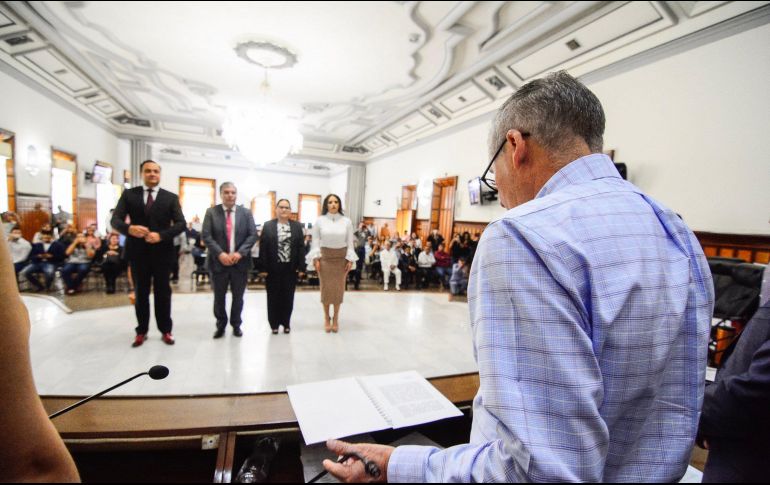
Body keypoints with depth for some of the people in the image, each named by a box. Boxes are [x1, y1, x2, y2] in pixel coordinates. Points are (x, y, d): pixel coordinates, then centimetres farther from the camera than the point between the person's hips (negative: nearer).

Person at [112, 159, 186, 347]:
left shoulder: (171, 197, 3)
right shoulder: (129, 194, 6)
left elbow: (181, 223, -5)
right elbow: (115, 220, -2)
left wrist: (161, 235, -19)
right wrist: (129, 229, -24)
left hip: (162, 251, -1)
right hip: (138, 251, 1)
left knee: (163, 291, 8)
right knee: (140, 292, 12)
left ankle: (165, 330, 19)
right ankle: (141, 331, 24)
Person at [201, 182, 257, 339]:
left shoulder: (246, 213, 5)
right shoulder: (211, 212, 2)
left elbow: (252, 235, -1)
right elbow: (206, 236, -5)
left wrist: (240, 253, -14)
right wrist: (220, 254, -17)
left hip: (240, 261, 1)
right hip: (219, 261, 0)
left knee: (238, 296, 11)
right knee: (219, 297, 10)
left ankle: (236, 325, 27)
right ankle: (221, 325, 27)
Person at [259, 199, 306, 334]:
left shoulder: (297, 226, 5)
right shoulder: (268, 225, 1)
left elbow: (301, 247, 2)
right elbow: (263, 247, -2)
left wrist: (301, 266, -4)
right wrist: (263, 267, -8)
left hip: (291, 268, 1)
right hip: (273, 268, -1)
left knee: (288, 297, 9)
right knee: (274, 296, 8)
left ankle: (286, 323, 23)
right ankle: (274, 324, 21)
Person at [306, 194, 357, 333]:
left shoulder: (346, 221, -2)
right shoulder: (320, 221, -4)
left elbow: (350, 242, 0)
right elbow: (315, 241, -1)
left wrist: (350, 259, -4)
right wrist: (316, 258, -7)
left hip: (341, 258, 1)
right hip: (325, 257, -1)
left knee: (339, 288, 7)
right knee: (326, 287, 6)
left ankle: (336, 318, 22)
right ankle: (326, 318, 21)